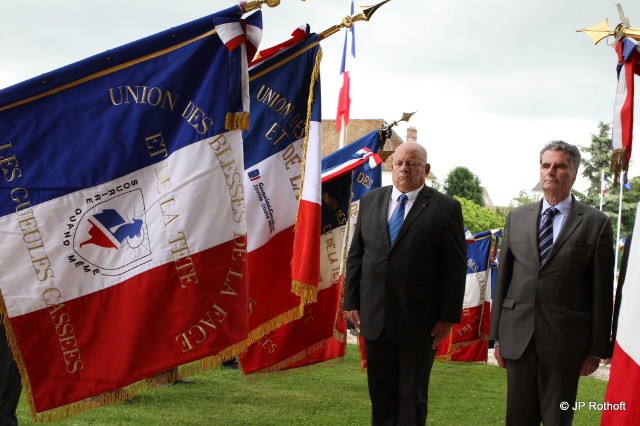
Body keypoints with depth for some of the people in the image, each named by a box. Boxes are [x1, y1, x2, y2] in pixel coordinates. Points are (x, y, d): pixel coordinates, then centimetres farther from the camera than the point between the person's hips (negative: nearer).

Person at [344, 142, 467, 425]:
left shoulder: (446, 208, -4)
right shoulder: (370, 201, 9)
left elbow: (456, 266, -5)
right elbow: (355, 255, 11)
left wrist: (448, 316, -9)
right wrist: (352, 302, 6)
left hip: (418, 322, -4)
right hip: (374, 317, 4)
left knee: (412, 397, 7)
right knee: (380, 394, 11)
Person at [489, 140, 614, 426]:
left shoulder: (596, 223, -1)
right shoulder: (517, 218, 10)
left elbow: (602, 292, -1)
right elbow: (503, 279, 11)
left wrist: (597, 349, -2)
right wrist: (496, 336, 8)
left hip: (564, 339, -3)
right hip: (518, 335, 3)